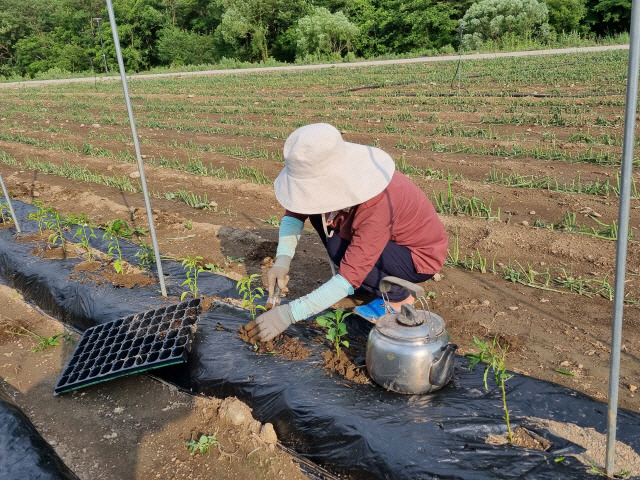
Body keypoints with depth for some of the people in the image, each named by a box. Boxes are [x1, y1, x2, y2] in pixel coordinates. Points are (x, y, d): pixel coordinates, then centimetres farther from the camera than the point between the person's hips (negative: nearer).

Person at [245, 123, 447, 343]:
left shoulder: (377, 206, -38)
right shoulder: (336, 181, -19)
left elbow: (349, 277, -39)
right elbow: (295, 211, -8)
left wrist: (288, 314, -39)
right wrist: (282, 260, -24)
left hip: (420, 256, -7)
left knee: (337, 247, -29)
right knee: (317, 212, -9)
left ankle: (399, 297, -6)